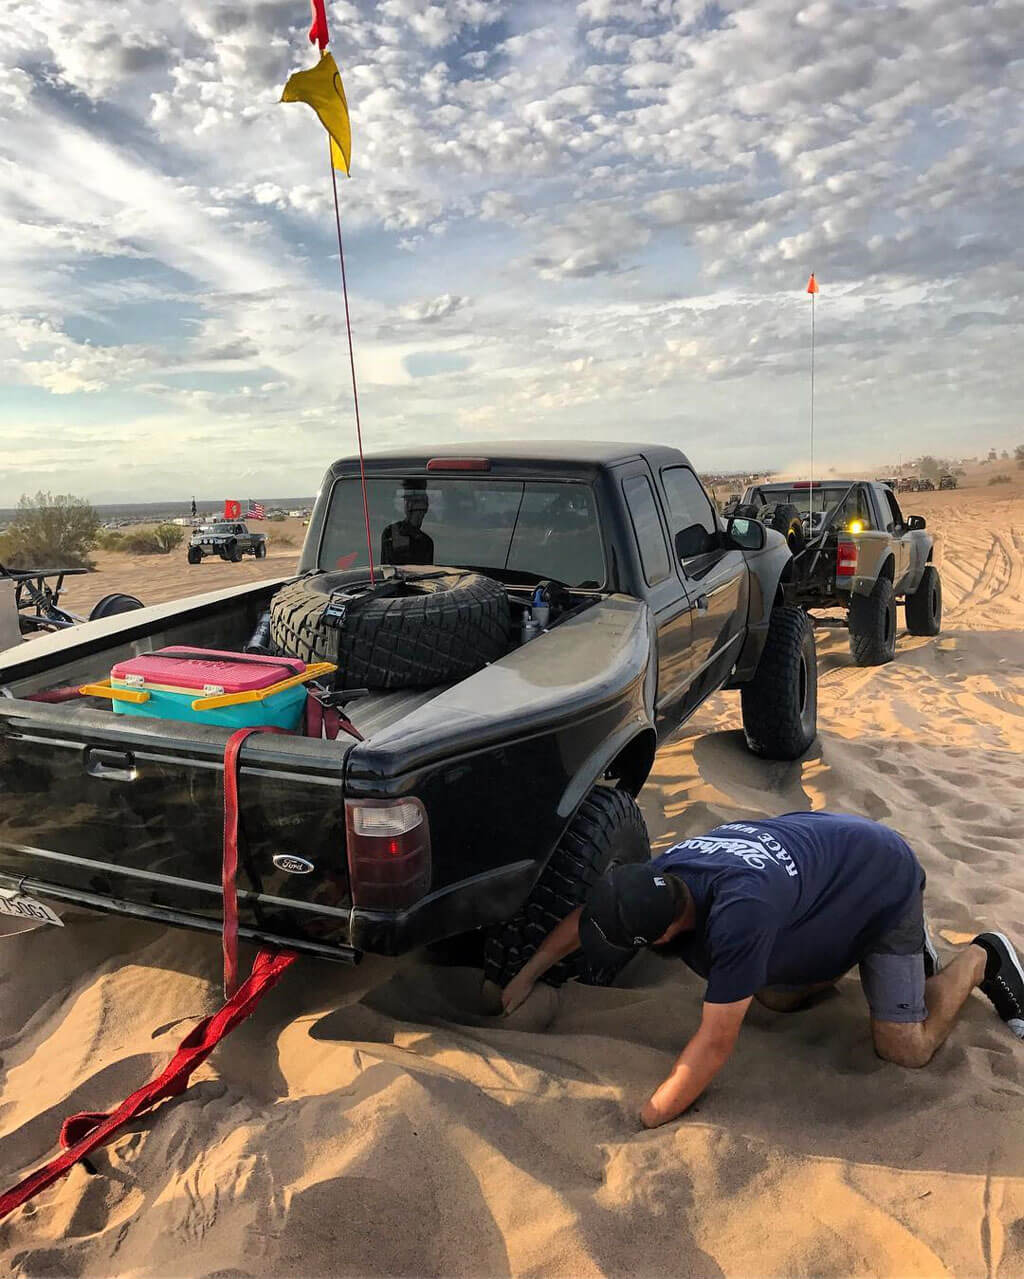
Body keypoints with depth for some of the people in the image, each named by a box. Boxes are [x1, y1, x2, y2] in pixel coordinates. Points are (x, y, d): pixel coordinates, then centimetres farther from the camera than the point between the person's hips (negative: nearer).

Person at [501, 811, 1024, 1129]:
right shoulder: (660, 876, -21)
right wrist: (526, 976, 5)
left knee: (905, 1047, -7)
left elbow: (714, 1043, -35)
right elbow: (586, 915, -1)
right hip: (824, 849, 7)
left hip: (885, 882, -7)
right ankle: (855, 956, 28)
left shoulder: (739, 913, -44)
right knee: (774, 997, 10)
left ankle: (981, 958, 17)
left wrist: (645, 1120, -26)